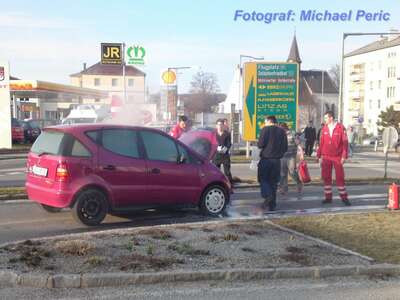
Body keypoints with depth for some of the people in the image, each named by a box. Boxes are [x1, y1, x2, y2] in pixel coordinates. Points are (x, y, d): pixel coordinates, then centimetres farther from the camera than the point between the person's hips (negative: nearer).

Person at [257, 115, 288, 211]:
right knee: (273, 181, 10)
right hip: (277, 160, 4)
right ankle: (272, 205, 11)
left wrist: (258, 144, 7)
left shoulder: (265, 129, -6)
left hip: (266, 159, -4)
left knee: (262, 178, 7)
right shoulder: (282, 131, 8)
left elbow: (260, 144, -15)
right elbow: (285, 148, 8)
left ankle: (268, 195, -18)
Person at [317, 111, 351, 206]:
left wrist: (344, 156, -9)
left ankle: (344, 198, 10)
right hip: (326, 157, 3)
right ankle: (328, 197, 14)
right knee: (326, 177, 5)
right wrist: (319, 156, 6)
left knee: (340, 177, 1)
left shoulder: (340, 127, -6)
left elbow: (345, 142, -5)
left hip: (337, 157, -3)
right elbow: (321, 143, 8)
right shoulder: (324, 128, 5)